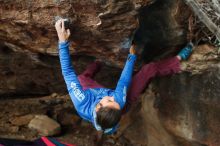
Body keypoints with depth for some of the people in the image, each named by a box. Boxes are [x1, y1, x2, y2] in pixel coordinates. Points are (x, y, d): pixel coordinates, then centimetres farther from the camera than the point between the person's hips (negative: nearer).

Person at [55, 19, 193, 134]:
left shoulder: (82, 105, -49)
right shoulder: (119, 101, -48)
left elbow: (68, 72, -45)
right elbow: (124, 81, -30)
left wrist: (63, 42, -46)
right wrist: (132, 56, -16)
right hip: (126, 98, -1)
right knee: (149, 69, -4)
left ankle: (99, 63, 46)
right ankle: (179, 59, 21)